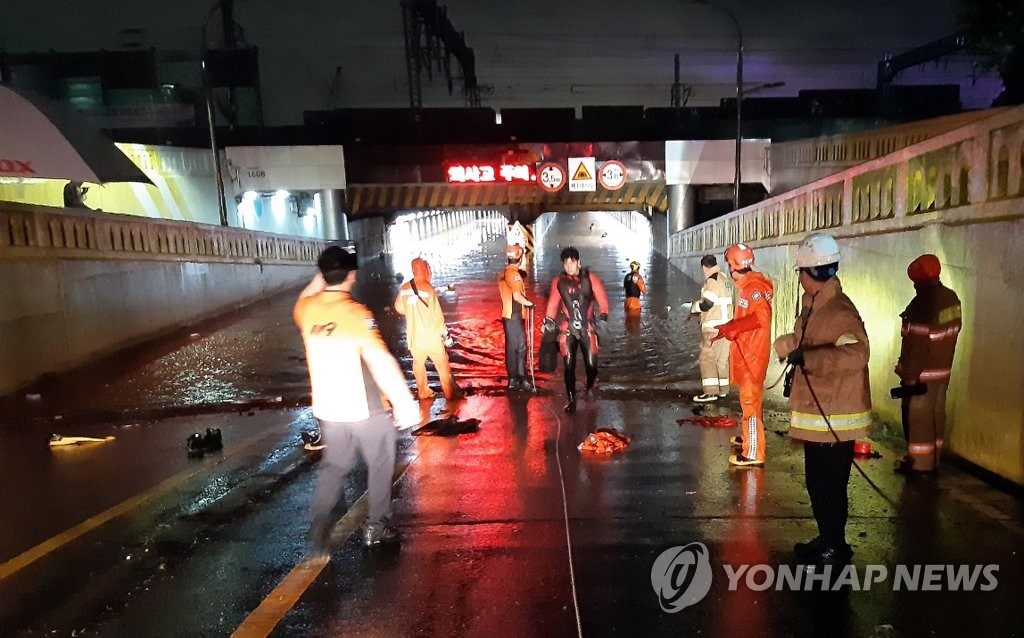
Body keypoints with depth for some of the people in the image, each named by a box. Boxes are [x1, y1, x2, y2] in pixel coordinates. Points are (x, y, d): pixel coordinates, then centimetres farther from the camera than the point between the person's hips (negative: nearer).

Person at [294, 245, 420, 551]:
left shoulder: (307, 309, -3)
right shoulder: (356, 313, -21)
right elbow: (381, 361, -28)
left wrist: (320, 276, 18)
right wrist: (404, 402, -25)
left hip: (328, 408, 5)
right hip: (365, 407, -5)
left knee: (335, 464, 23)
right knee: (380, 464, 16)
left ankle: (319, 516, 6)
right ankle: (376, 526, 24)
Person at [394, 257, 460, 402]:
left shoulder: (404, 288, -2)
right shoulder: (428, 288, -19)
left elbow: (399, 307, 13)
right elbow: (437, 314, -17)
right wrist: (444, 332, -5)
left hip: (414, 335, 5)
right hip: (431, 334, -5)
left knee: (418, 362, 21)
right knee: (442, 364, 8)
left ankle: (423, 391, 33)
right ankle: (450, 394, 16)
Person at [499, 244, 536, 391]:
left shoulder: (504, 273, 13)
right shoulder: (513, 273, -15)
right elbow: (517, 296, -22)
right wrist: (529, 303, -9)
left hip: (508, 315, 9)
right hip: (514, 316, -9)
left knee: (511, 347, 11)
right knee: (520, 347, -5)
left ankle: (513, 379, 17)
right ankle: (521, 380, -3)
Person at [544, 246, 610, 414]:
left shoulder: (590, 278, 1)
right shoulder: (558, 282, 5)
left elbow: (601, 298, 1)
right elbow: (553, 303, 11)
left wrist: (603, 317, -9)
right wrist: (549, 320, 1)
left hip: (587, 328, -1)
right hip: (567, 329, 1)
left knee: (591, 364, -2)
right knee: (569, 365, -3)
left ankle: (589, 388, 29)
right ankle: (571, 399, 7)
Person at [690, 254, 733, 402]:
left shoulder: (712, 280, -13)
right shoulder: (725, 278, 15)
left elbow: (706, 304, -19)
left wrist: (694, 306, 0)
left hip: (714, 327, -9)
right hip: (726, 325, 9)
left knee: (707, 358, -6)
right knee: (722, 358, 13)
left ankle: (710, 392, -8)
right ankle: (722, 390, 18)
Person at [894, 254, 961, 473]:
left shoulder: (923, 303, -21)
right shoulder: (952, 298, 6)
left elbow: (918, 345, -22)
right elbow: (951, 335, 12)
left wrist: (910, 375, -18)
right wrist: (944, 362, 20)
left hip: (922, 372, -8)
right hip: (943, 369, 8)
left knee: (917, 416, 1)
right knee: (936, 414, 14)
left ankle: (918, 462, 8)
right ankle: (933, 459, 23)